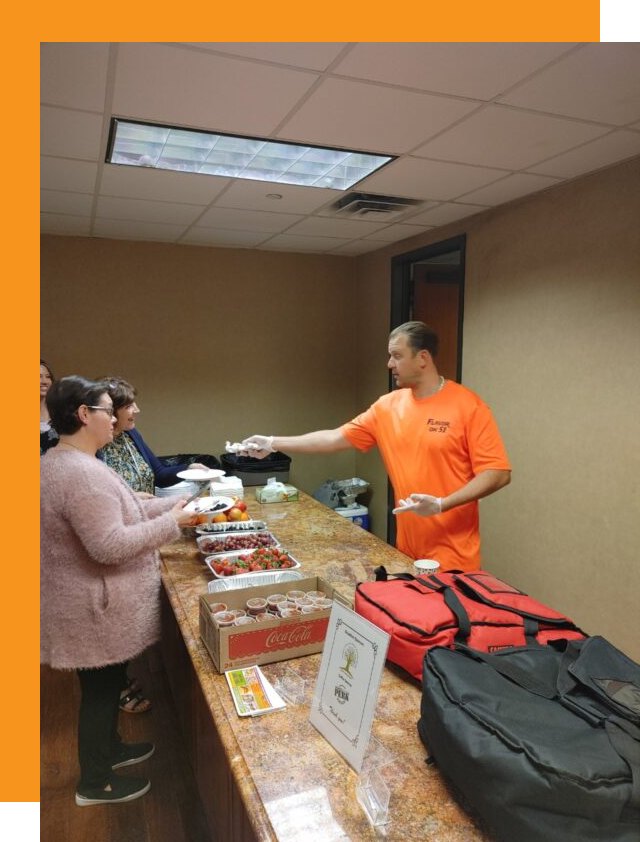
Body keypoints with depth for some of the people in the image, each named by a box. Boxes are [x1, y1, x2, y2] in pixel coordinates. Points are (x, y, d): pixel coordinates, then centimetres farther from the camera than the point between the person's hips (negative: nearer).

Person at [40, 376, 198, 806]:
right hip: (96, 609, -10)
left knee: (107, 684, 26)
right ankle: (95, 783, 31)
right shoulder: (82, 473, -30)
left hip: (95, 601, 10)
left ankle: (110, 748, 46)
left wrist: (175, 504, 4)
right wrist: (171, 523, -22)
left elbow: (119, 512, 11)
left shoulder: (66, 462, 6)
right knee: (101, 688, 10)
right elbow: (110, 545, -33)